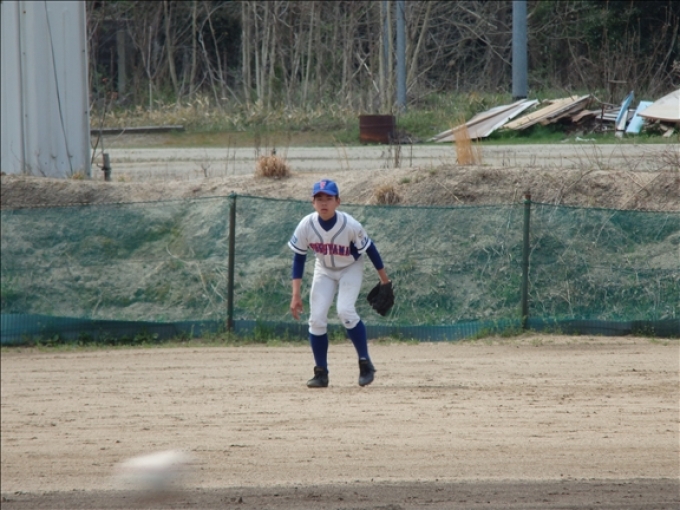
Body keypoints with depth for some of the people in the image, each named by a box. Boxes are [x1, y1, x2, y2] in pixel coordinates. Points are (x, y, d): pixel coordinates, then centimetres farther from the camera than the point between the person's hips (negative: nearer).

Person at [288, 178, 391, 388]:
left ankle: (365, 362, -8)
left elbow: (369, 249, -14)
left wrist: (384, 280, -4)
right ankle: (321, 373, 3)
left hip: (350, 268, -3)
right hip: (324, 270, 3)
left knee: (345, 311, -23)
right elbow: (298, 259, -12)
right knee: (317, 318, -8)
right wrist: (296, 295, -15)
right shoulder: (306, 226, -23)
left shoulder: (350, 225, -30)